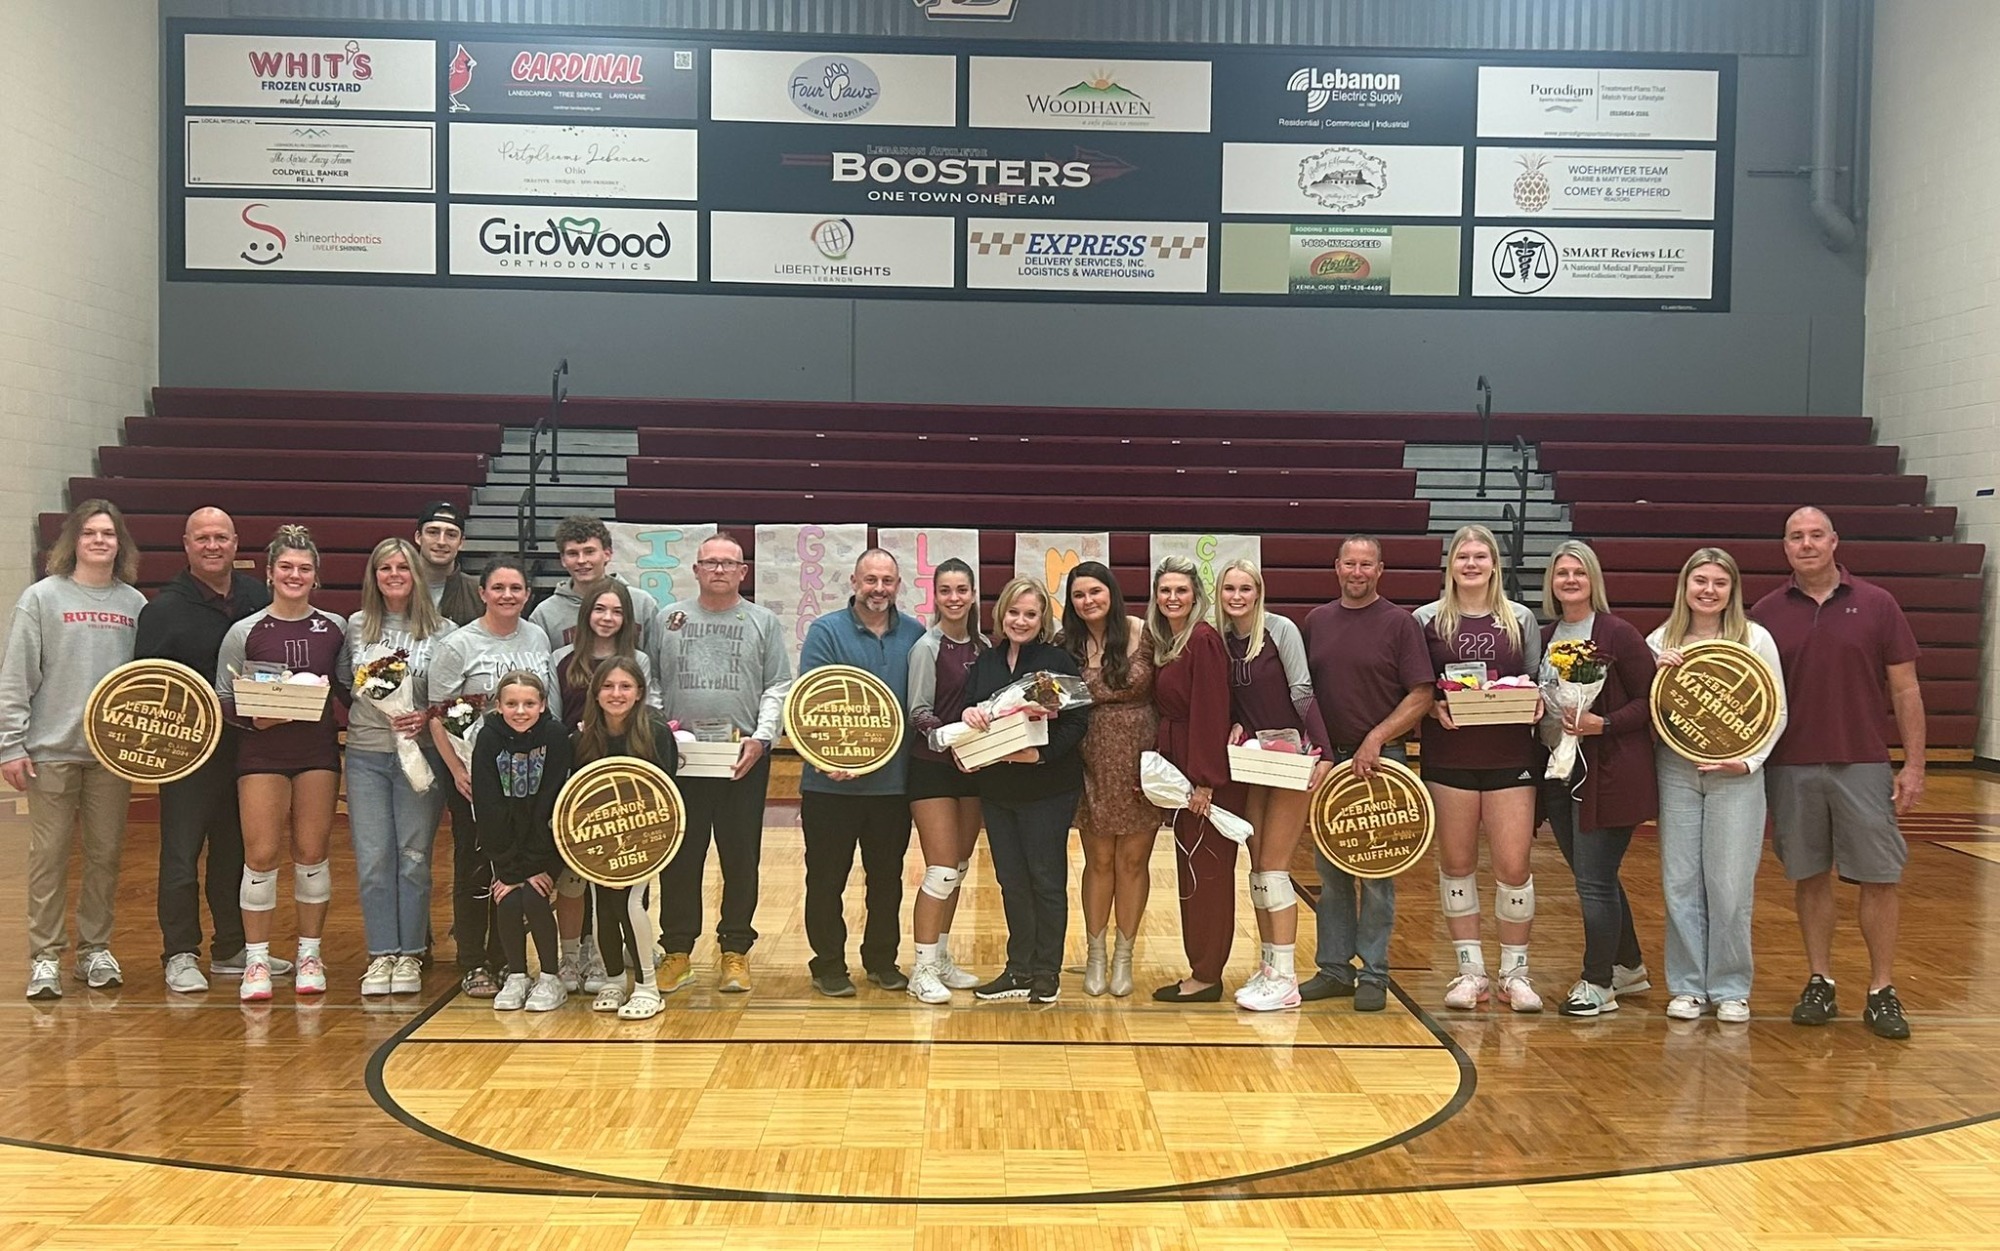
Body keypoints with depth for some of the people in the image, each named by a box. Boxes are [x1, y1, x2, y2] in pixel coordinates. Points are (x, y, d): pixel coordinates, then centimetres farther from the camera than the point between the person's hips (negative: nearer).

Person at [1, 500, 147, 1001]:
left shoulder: (135, 603, 7)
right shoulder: (42, 598, -1)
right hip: (52, 751, -3)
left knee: (106, 854, 9)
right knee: (49, 856, 2)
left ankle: (95, 949, 20)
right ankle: (45, 958, 10)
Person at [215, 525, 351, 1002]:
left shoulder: (335, 629, 6)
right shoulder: (244, 632, 2)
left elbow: (348, 693, 13)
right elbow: (223, 701, 3)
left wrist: (330, 698, -7)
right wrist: (253, 716, -15)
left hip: (318, 750, 1)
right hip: (262, 752, -1)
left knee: (312, 852, 4)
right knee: (261, 855, -4)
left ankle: (310, 955, 16)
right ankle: (256, 960, 7)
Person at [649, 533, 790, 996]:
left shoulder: (764, 622, 8)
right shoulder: (669, 618, 10)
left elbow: (778, 688, 4)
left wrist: (760, 737, -9)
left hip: (744, 759, -1)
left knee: (741, 858, 4)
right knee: (679, 858, 5)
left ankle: (735, 951, 14)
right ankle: (677, 952, 15)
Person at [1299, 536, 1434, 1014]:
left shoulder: (1400, 623, -3)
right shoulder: (1316, 622, 10)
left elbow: (1422, 696, -8)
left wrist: (1376, 740, -15)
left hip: (1381, 763, -4)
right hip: (1327, 761, 4)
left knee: (1376, 874, 1)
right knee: (1330, 871, 9)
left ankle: (1373, 975, 9)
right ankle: (1334, 968, 18)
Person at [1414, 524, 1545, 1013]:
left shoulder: (1521, 619, 7)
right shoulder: (1427, 620, 3)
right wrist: (1434, 706, -14)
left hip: (1510, 757, 0)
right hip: (1449, 757, 0)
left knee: (1513, 865, -2)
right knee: (1456, 863, 6)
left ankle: (1515, 972, 13)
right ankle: (1470, 971, 17)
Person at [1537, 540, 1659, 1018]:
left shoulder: (1618, 634, -9)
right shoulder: (1544, 637, 10)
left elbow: (1650, 701, -10)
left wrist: (1603, 724, -21)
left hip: (1609, 774, -7)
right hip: (1559, 772, 7)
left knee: (1594, 880, -4)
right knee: (1594, 876, 16)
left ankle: (1598, 983, 9)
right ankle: (1628, 966, 33)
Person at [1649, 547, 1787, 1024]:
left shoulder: (1756, 639, 1)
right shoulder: (1660, 642, 5)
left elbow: (1776, 712, 4)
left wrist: (1750, 760, -8)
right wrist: (1658, 672, -10)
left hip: (1736, 775, -2)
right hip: (1676, 770, 2)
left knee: (1730, 885, -1)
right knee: (1680, 883, 3)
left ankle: (1731, 989, 13)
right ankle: (1687, 986, 14)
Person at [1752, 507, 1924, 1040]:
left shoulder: (1876, 605, 2)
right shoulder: (1767, 613, 4)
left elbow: (1905, 690, 3)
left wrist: (1914, 764, -2)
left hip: (1863, 766, -1)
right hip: (1790, 769, 1)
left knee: (1879, 878, 1)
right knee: (1809, 877, 8)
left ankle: (1882, 993, 11)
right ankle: (1820, 984, 19)